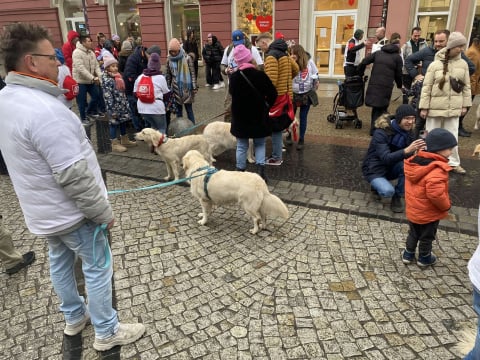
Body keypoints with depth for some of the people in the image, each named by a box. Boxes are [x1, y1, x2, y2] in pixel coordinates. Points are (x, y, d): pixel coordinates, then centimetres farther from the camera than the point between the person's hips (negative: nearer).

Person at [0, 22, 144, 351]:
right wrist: (104, 212, -17)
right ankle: (107, 332, 24)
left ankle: (74, 316, 44)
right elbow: (74, 176, -30)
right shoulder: (44, 109, -30)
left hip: (42, 208, 10)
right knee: (98, 268, 7)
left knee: (60, 261, 23)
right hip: (70, 211, -9)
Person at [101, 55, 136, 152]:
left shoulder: (118, 77, 10)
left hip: (122, 105, 8)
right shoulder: (106, 80, -16)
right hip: (115, 106, -8)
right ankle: (115, 144, 10)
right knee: (114, 124, 2)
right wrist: (112, 110, -21)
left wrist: (126, 103, 18)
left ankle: (124, 140, 32)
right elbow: (107, 96, -20)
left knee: (123, 122, 17)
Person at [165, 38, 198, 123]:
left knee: (189, 109, 4)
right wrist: (168, 88, 8)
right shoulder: (169, 60, 2)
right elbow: (168, 75, 8)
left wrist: (194, 87, -7)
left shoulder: (187, 58, -8)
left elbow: (192, 73, -5)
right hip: (176, 89, 3)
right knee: (178, 110, 11)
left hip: (187, 88, -3)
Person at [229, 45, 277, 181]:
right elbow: (272, 94, -8)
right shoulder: (260, 75, -13)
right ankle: (261, 170, 2)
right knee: (259, 144, 13)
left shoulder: (233, 77, -8)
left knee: (241, 146, 12)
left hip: (240, 117, 1)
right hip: (258, 116, -1)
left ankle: (240, 171, 17)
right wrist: (267, 105, 7)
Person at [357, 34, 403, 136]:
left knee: (376, 107, 12)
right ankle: (374, 129, -2)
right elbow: (398, 74, 9)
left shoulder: (378, 53, 16)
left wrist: (360, 74, 21)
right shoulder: (397, 57, 9)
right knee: (381, 107, 4)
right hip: (386, 86, -3)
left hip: (373, 84, 3)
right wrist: (400, 85, 24)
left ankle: (374, 127, 14)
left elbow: (364, 62, 8)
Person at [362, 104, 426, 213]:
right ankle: (377, 185, 5)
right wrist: (407, 150, -47)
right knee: (388, 191, -32)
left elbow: (411, 155, -9)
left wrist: (417, 150, -32)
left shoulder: (407, 132, -5)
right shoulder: (381, 133, -25)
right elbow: (386, 158, -34)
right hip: (374, 169, -6)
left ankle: (397, 197, -8)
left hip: (391, 167, 6)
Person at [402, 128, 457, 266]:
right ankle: (424, 258, 37)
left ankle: (408, 254, 38)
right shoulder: (437, 170, -31)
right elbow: (436, 194, -36)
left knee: (413, 233, 26)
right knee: (427, 237, 18)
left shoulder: (415, 161, -4)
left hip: (412, 210, 7)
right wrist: (446, 206, -17)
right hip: (429, 213, -6)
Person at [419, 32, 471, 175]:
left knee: (452, 136, 10)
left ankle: (453, 163, 22)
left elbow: (466, 86, 9)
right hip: (435, 107, -3)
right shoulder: (435, 64, -8)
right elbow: (427, 87, -7)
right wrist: (424, 107, -9)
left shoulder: (463, 64, 3)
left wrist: (465, 105, 6)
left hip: (454, 108, 3)